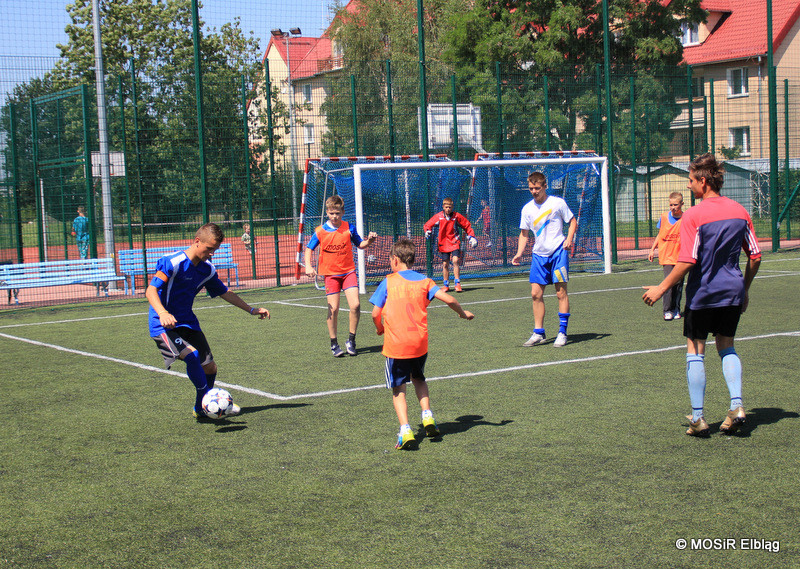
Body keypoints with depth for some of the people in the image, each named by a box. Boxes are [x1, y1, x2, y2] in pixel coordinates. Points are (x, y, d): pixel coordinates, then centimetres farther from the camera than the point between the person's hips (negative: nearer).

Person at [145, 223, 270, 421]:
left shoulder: (207, 269, 5)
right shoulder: (173, 263, -18)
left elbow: (224, 292, 21)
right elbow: (151, 290, -26)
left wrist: (251, 309, 24)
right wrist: (162, 313, -44)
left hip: (188, 323, 8)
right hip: (164, 326, -8)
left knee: (209, 367, 7)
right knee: (191, 355, -31)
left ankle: (201, 408, 30)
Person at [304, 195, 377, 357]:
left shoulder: (349, 228, -1)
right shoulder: (320, 231, -4)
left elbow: (360, 245, 12)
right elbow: (308, 249, 6)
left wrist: (369, 241, -9)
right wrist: (308, 266, -10)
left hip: (348, 271, 1)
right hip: (330, 273, -1)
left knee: (355, 305, -13)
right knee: (333, 308, -4)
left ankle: (351, 340, 4)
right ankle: (334, 343, 12)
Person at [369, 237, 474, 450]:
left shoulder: (388, 282, -2)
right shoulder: (424, 281, 5)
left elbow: (376, 313, -5)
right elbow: (448, 299, -4)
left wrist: (379, 328, 17)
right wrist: (463, 313, 15)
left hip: (395, 344, -3)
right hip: (420, 342, 3)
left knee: (398, 389, 7)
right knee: (418, 378, 28)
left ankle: (405, 430, -8)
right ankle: (427, 415, 12)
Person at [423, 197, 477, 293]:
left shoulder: (457, 216, -3)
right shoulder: (439, 216, -3)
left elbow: (467, 225, 11)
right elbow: (427, 225, 4)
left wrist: (471, 236, 4)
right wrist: (428, 231, -16)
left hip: (454, 243, -1)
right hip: (443, 244, 1)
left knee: (455, 261, -16)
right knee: (445, 264, 3)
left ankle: (458, 284, -9)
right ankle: (446, 285, 16)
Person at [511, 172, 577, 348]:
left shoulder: (557, 203, -4)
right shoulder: (527, 209, 7)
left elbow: (572, 221, 5)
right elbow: (524, 233, 14)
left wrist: (569, 239, -12)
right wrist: (519, 253, 1)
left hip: (558, 252, -4)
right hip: (539, 255, 4)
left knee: (561, 292, -6)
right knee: (536, 293, 0)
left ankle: (562, 333, 0)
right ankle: (538, 333, 9)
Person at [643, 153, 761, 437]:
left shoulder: (693, 215, -14)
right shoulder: (740, 212, 3)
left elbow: (687, 261, -18)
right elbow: (755, 256, 6)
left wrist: (661, 289, -9)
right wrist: (745, 289, 19)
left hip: (702, 294, -5)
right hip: (733, 292, 5)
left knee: (695, 350, 8)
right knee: (726, 347, 20)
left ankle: (698, 418, 7)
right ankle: (736, 406, 4)